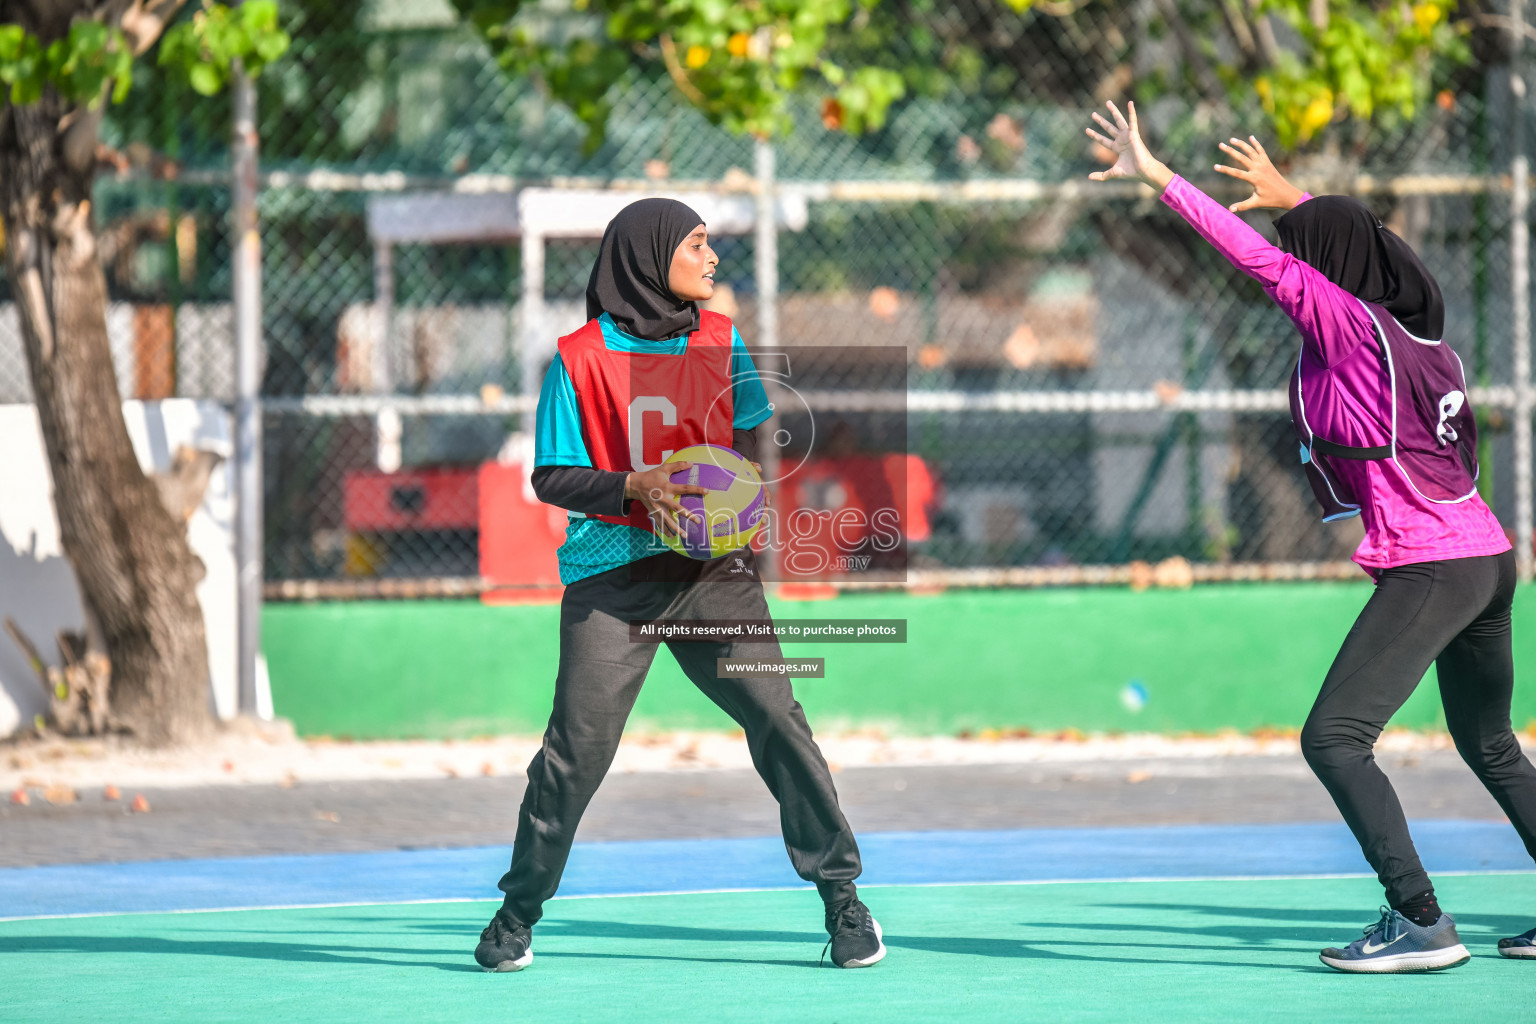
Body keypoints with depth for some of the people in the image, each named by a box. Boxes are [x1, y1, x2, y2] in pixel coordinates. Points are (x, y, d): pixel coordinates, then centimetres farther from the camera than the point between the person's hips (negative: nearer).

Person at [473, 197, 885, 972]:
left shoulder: (720, 342, 8)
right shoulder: (580, 358, -2)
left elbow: (749, 443, 14)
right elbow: (551, 476, -1)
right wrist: (631, 488, -18)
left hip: (712, 566, 2)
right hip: (613, 575, -2)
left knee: (777, 719, -9)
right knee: (578, 745, -5)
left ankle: (841, 897, -1)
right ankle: (518, 913, 13)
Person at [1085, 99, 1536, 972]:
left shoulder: (1349, 326, -11)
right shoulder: (1418, 329, 11)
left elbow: (1258, 255, -15)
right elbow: (1352, 246, 31)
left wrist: (1157, 177, -13)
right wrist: (1289, 194, 44)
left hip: (1428, 569, -9)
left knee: (1334, 737, -10)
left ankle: (1421, 923, -16)